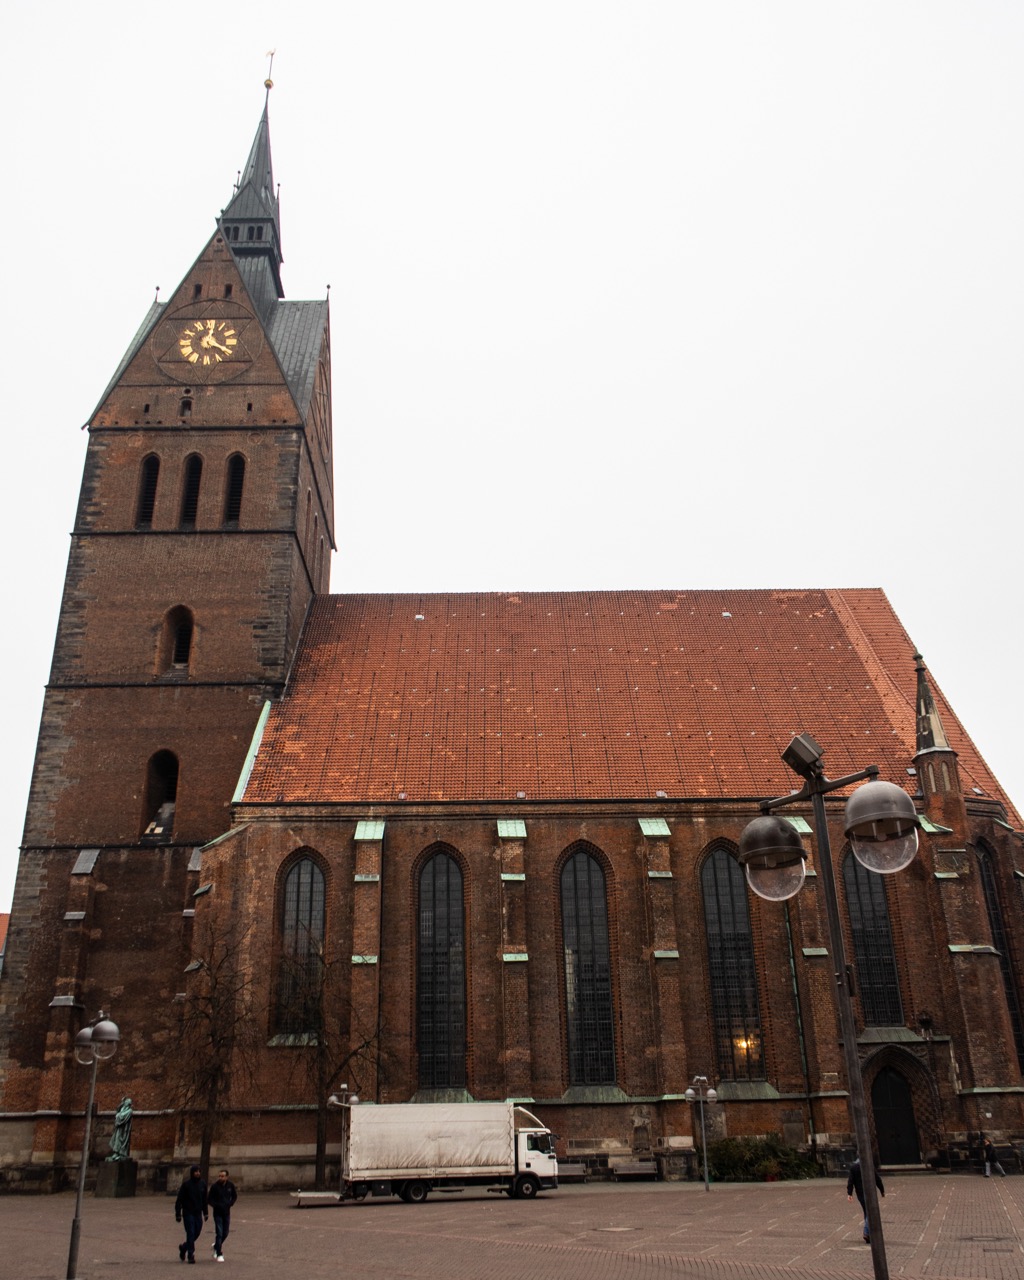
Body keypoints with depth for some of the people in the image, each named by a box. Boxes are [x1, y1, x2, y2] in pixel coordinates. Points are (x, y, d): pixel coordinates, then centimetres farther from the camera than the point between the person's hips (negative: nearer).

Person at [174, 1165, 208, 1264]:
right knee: (190, 1234, -8)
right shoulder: (186, 1184, -9)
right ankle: (191, 1256, 1)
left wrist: (206, 1213, 11)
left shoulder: (203, 1184, 5)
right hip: (188, 1213, -5)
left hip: (198, 1214, 5)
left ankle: (183, 1247, 32)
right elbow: (179, 1200, -8)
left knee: (197, 1233, 7)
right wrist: (178, 1214, -10)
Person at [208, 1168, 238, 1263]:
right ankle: (219, 1255, 2)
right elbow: (209, 1199, -5)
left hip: (227, 1212, 3)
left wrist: (230, 1204, -6)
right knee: (219, 1233, -8)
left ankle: (216, 1246, 37)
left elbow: (235, 1196, 11)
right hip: (217, 1213, -3)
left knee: (225, 1233, 10)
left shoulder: (230, 1185, -3)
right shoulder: (215, 1186, -12)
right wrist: (216, 1205, -19)